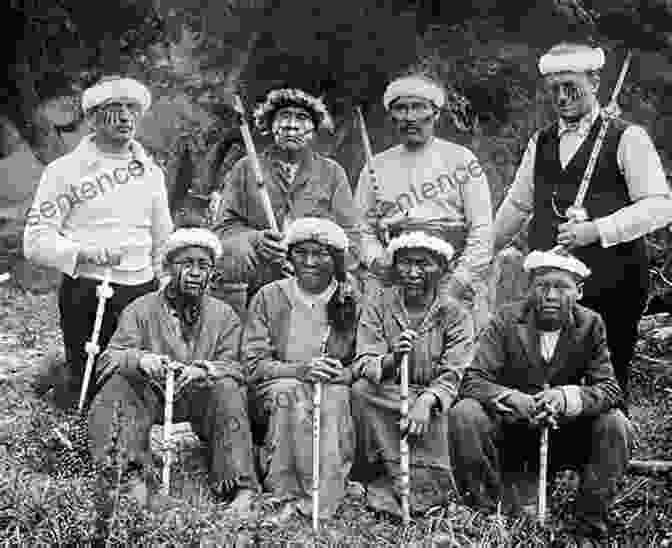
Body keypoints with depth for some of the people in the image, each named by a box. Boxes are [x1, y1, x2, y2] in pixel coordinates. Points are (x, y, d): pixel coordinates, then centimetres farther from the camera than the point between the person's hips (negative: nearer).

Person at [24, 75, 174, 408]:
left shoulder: (151, 172, 12)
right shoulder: (65, 171, -3)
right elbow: (36, 241, -8)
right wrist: (85, 252, -23)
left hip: (144, 291, 5)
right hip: (87, 292, -5)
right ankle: (61, 374, 32)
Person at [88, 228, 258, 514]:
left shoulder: (224, 315, 7)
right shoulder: (140, 310, 3)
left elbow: (233, 368, -4)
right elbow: (109, 359, -8)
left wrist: (202, 371, -27)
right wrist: (140, 360, -32)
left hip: (200, 400, 0)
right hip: (152, 396, 0)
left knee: (228, 389, -29)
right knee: (121, 383, -27)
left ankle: (242, 488, -29)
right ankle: (133, 475, -30)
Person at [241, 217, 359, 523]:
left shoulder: (353, 302, 4)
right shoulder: (269, 298, 4)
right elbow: (253, 364, -2)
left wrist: (338, 373, -21)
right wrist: (298, 370, -19)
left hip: (336, 392, 0)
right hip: (274, 397, 0)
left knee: (333, 399, -32)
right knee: (289, 391, -32)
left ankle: (320, 506, -32)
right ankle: (288, 497, -32)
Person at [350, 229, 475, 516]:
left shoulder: (456, 315, 0)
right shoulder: (379, 306, 3)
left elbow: (451, 376, -11)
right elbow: (362, 366, -10)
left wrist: (425, 403, -32)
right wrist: (391, 360, -33)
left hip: (434, 404, 0)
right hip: (383, 401, 0)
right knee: (361, 389, -29)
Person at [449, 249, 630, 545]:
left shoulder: (590, 324, -4)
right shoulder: (506, 319, -9)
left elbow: (609, 388, -10)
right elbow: (472, 382, -14)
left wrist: (567, 398, -31)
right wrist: (511, 398, -36)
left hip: (565, 437, 2)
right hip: (507, 434, -1)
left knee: (615, 424, -23)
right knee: (464, 413, -29)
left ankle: (590, 526, -8)